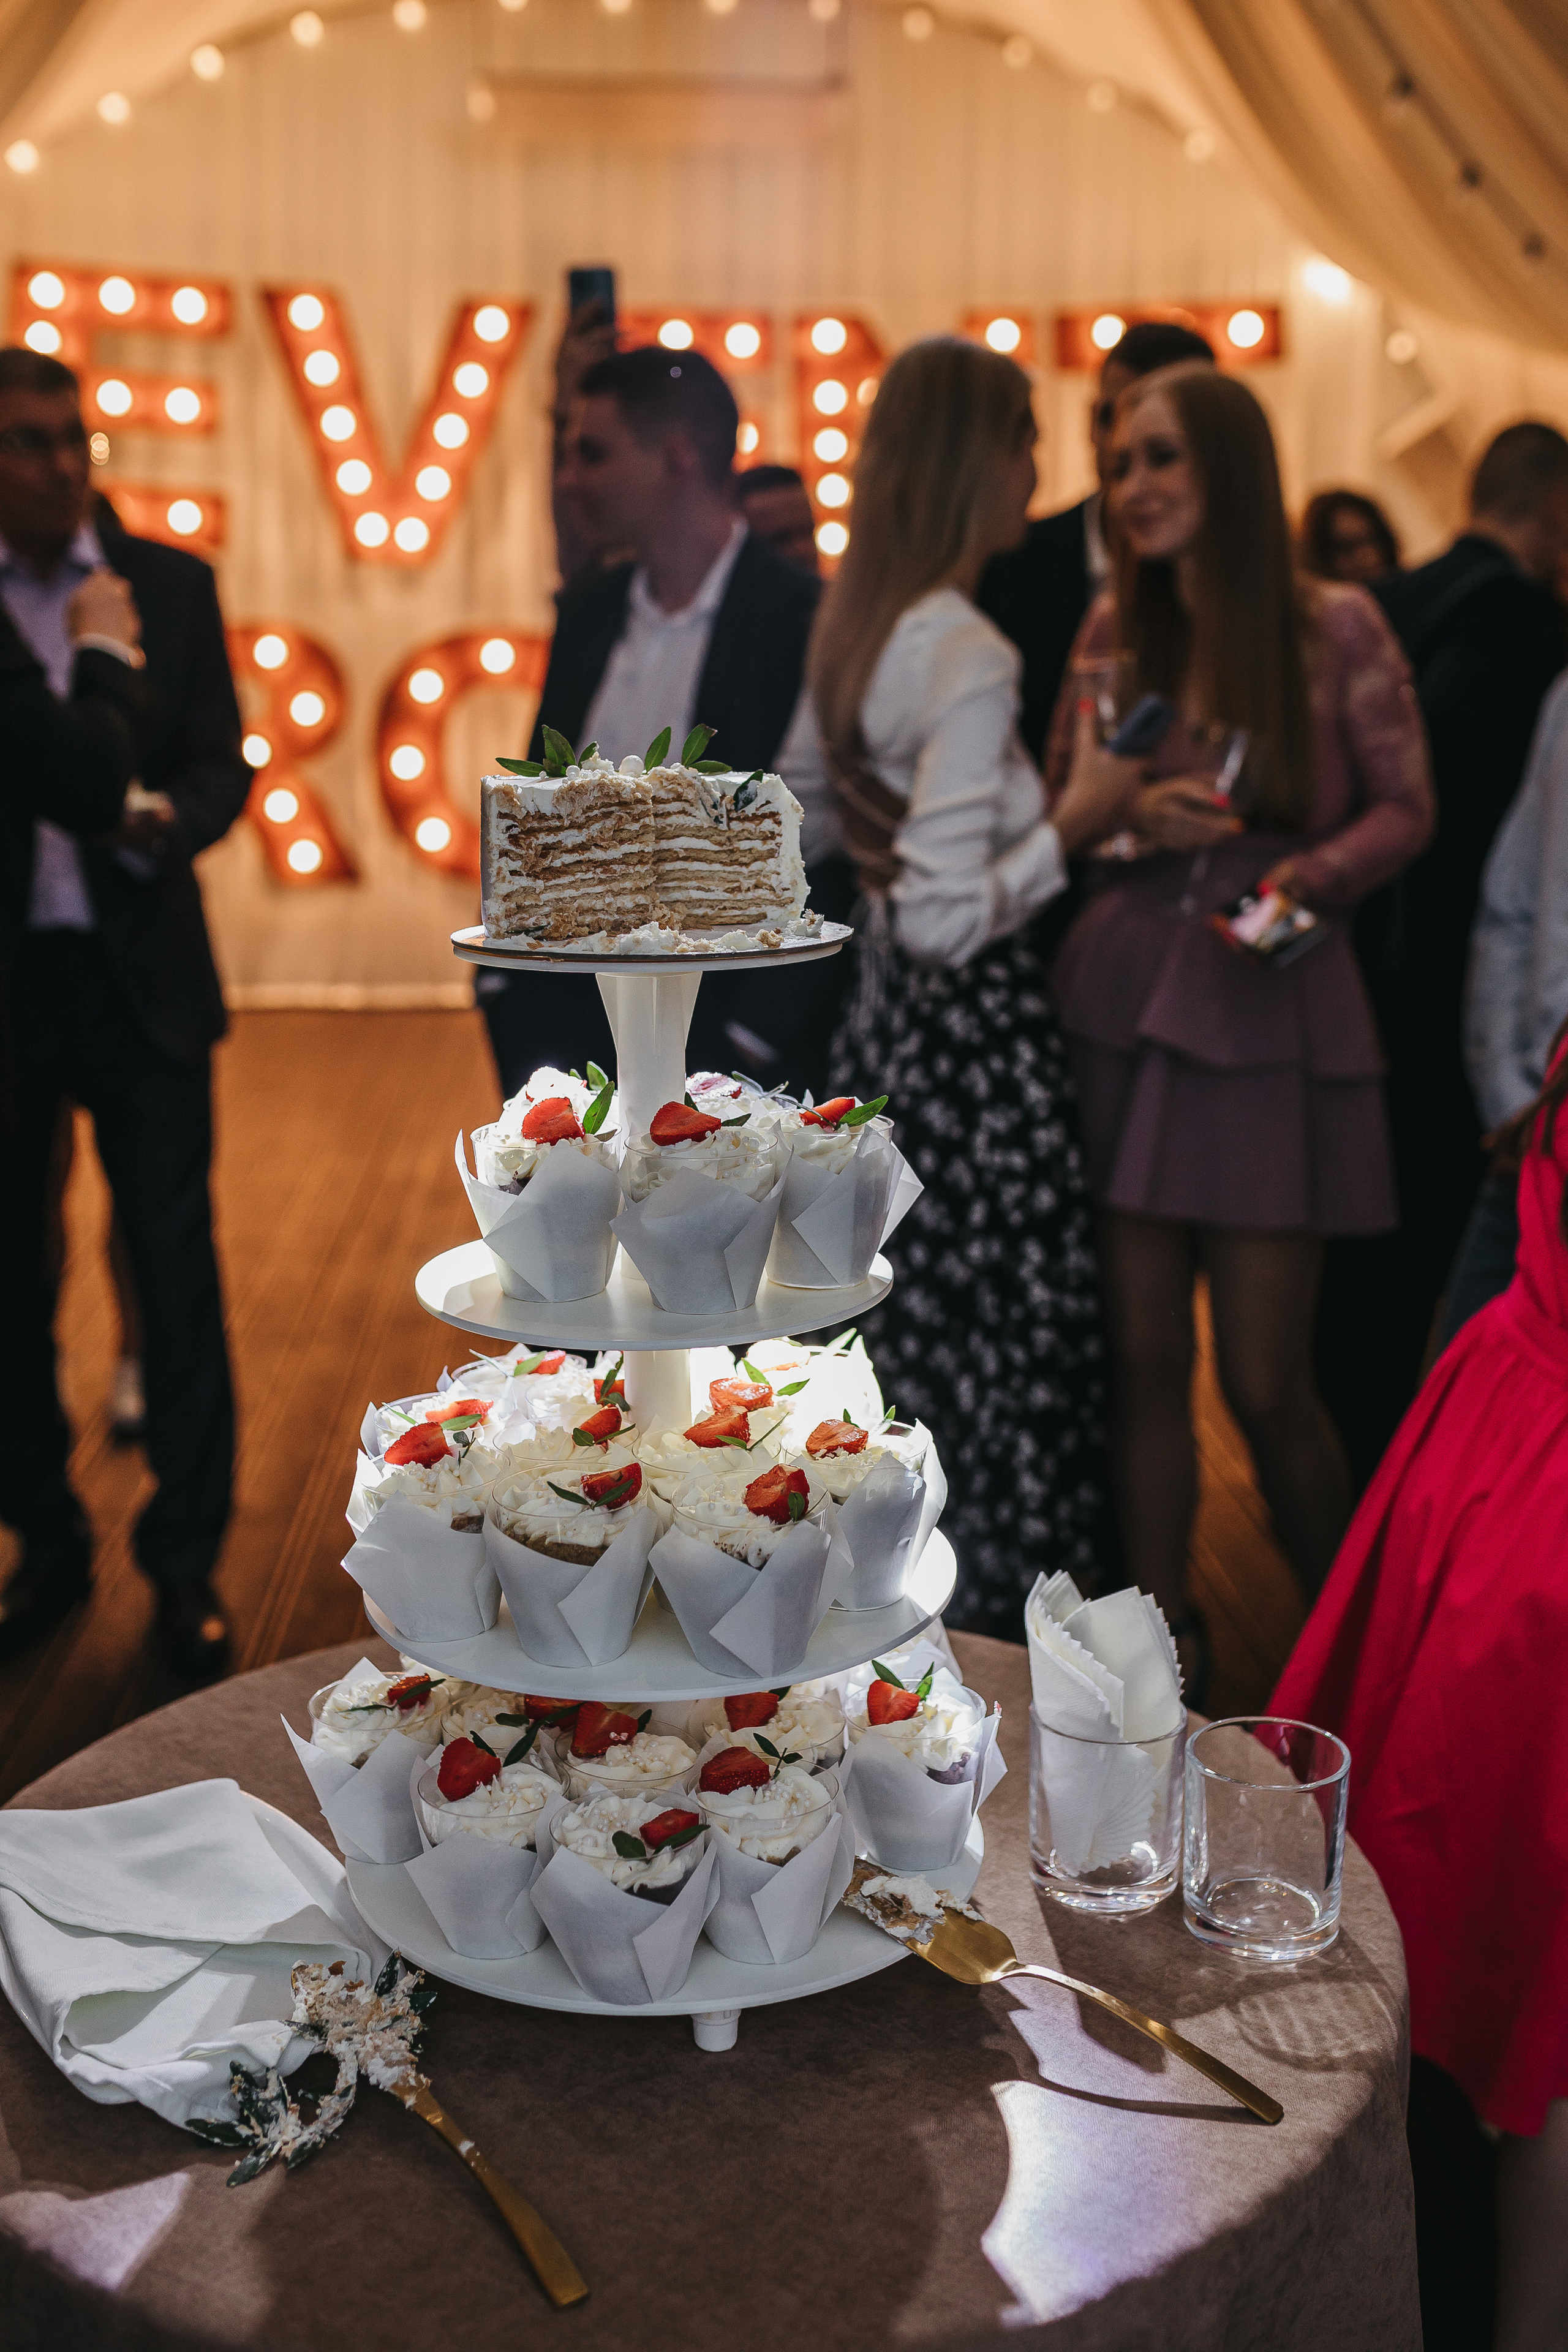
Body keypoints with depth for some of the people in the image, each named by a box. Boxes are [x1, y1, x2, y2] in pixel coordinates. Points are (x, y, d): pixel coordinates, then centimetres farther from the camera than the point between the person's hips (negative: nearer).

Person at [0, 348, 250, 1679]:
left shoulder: (172, 583, 3)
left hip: (140, 973, 0)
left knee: (177, 1267, 2)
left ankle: (186, 1561, 16)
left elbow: (223, 765, 2)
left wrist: (168, 821, -18)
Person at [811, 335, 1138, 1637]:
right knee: (1010, 1347, 2)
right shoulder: (968, 655, -19)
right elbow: (949, 915, -23)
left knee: (908, 1340, 18)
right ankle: (1000, 1637, 15)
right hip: (972, 1040, -9)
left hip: (885, 1028, 9)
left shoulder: (856, 624, 9)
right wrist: (1076, 822, -12)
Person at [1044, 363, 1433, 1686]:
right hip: (1121, 1003, 3)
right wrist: (1129, 818, -7)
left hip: (1270, 1015, -3)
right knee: (1142, 1358, 6)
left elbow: (1407, 807, 2)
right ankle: (1160, 1633, 23)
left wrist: (1309, 876, -15)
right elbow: (1057, 807, 14)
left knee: (1265, 1383, -1)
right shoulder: (1115, 630, 7)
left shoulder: (1335, 628, -2)